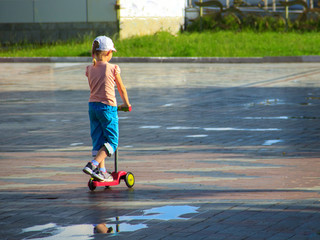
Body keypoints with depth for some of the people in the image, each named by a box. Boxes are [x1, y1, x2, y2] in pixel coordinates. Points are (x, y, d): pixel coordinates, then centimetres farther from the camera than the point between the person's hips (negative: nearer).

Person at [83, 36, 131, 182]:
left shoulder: (90, 69, 4)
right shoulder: (112, 68, -9)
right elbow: (121, 89, 3)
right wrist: (126, 104, 18)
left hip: (93, 106, 6)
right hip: (108, 107, -5)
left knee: (98, 141, 12)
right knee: (112, 142, 1)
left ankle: (102, 171, 12)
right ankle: (93, 164, -16)